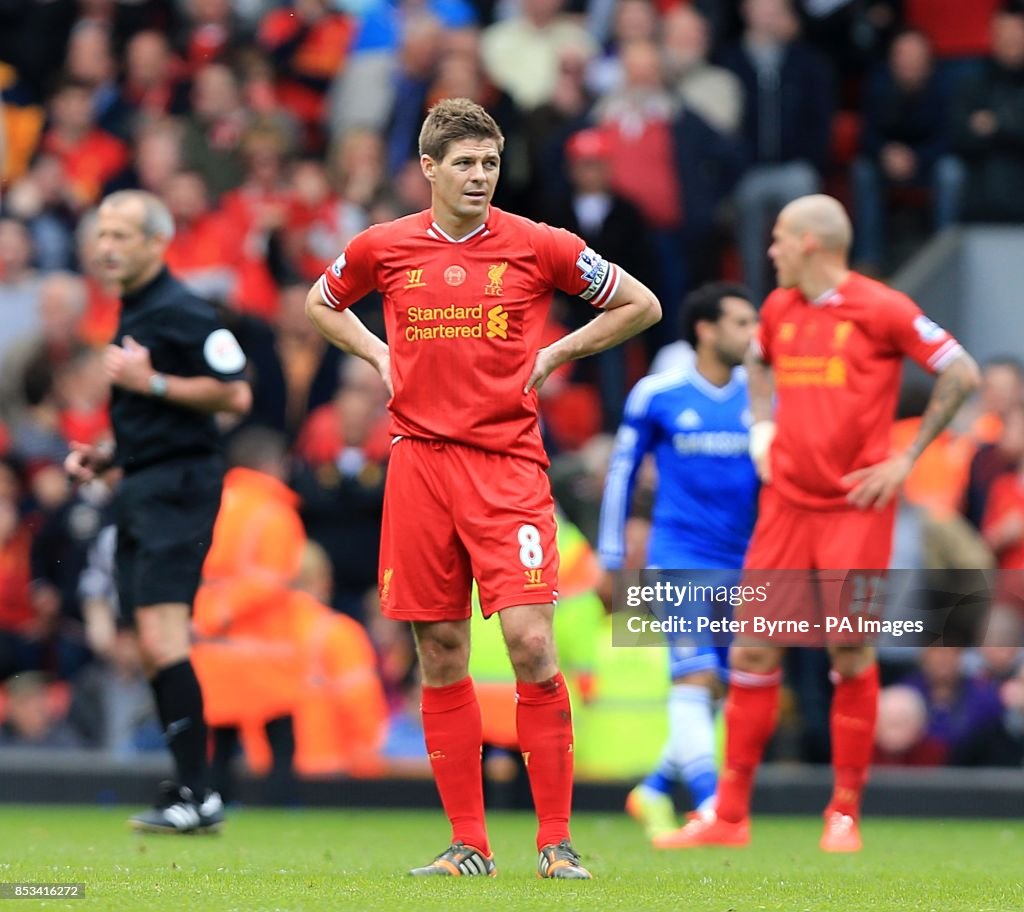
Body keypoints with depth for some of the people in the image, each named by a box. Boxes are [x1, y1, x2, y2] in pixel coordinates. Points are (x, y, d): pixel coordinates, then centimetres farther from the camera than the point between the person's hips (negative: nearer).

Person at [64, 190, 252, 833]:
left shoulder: (182, 312, -11)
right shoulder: (133, 313, 19)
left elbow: (235, 394, -18)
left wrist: (150, 382, -19)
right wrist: (106, 456, 16)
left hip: (177, 485, -10)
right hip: (143, 488, 10)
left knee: (162, 636, -17)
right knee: (154, 647, 9)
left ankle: (198, 793, -19)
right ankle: (187, 790, 12)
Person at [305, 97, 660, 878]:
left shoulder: (538, 247, -1)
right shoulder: (383, 248, 5)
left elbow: (640, 306, 10)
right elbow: (320, 303, 25)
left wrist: (556, 354, 3)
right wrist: (379, 355, 10)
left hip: (508, 464, -2)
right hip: (419, 458, 2)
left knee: (530, 641, -13)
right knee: (441, 657, 3)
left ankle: (556, 841, -5)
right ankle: (468, 844, 10)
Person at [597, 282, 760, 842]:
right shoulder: (656, 396, -1)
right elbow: (621, 472, 8)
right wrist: (611, 559, 7)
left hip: (743, 566, 4)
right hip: (680, 560, -4)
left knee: (726, 690, 6)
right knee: (696, 677, -18)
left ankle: (655, 790, 25)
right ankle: (710, 806, -23)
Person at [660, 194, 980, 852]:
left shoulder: (881, 309, -7)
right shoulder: (779, 310, 11)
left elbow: (963, 374, -6)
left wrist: (906, 460, -7)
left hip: (856, 506, -5)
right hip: (786, 502, 5)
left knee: (850, 652, -6)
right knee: (753, 651, 0)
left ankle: (846, 812, 7)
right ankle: (730, 815, 5)